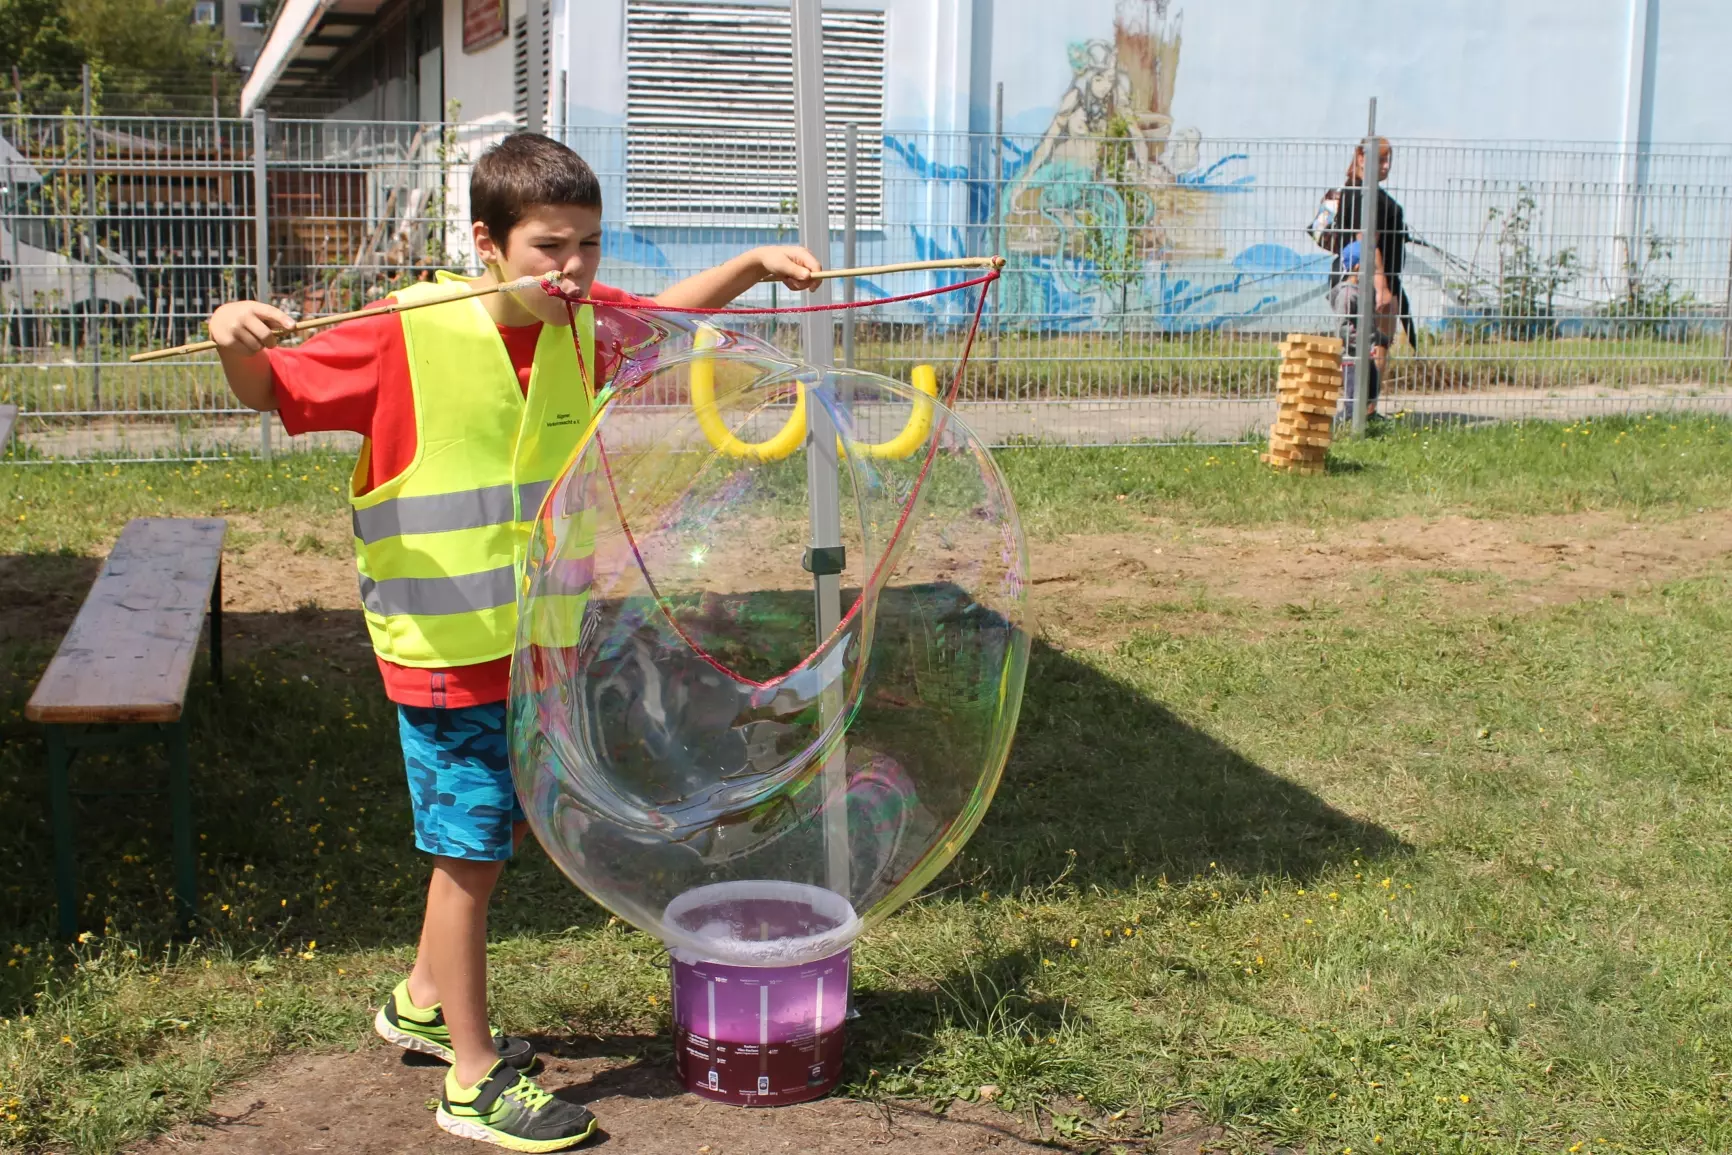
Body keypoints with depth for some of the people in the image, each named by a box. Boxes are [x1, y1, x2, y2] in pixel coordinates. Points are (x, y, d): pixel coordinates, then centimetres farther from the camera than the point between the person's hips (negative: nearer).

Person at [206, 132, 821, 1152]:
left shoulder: (581, 322, 0)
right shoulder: (405, 337, -17)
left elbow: (667, 312, 19)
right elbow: (274, 392, -13)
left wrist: (756, 264, 7)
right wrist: (240, 344, -35)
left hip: (542, 637, 7)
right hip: (448, 647, -7)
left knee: (509, 821, 20)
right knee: (472, 850, 2)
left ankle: (424, 1002, 42)